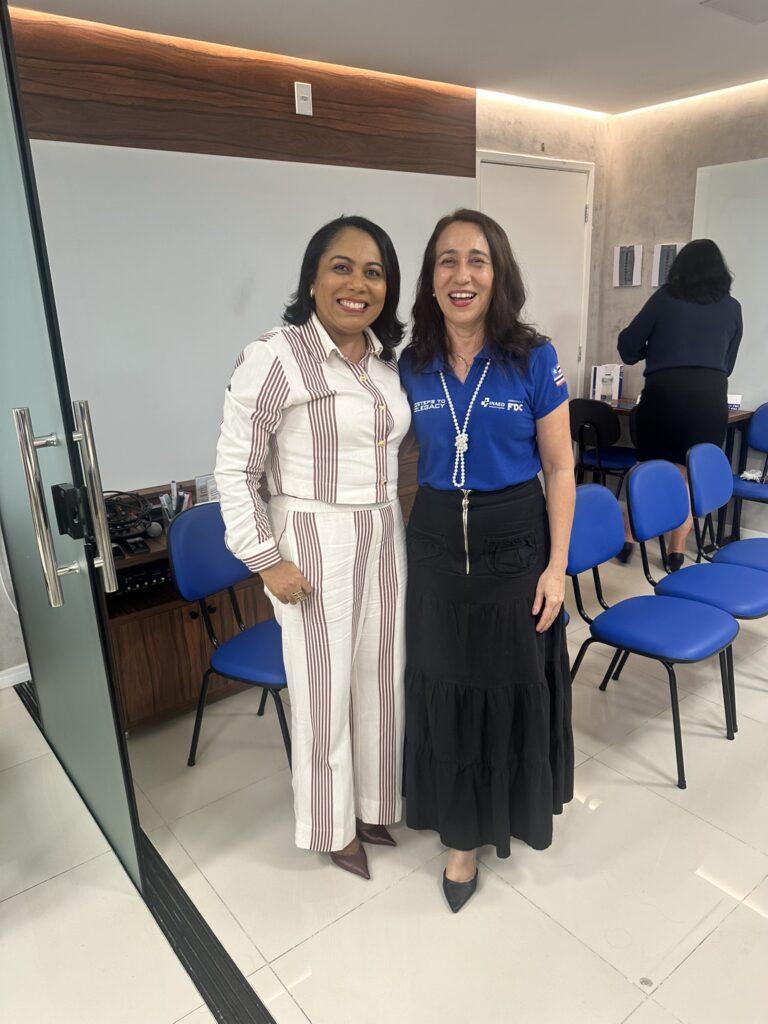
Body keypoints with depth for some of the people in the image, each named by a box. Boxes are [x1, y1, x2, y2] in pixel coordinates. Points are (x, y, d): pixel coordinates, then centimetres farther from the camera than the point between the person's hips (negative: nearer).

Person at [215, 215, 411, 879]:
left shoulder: (389, 358, 6)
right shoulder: (275, 358, -15)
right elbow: (235, 469, -12)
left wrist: (400, 523, 14)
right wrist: (266, 558, -14)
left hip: (385, 537, 7)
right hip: (315, 542, -6)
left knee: (381, 678, 17)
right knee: (324, 689, 8)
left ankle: (371, 803, 41)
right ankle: (333, 824, 33)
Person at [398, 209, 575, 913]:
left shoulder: (534, 360, -7)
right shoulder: (414, 367, 1)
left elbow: (559, 469, -4)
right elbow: (413, 461, 9)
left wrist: (557, 566, -9)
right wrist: (418, 539, 6)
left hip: (515, 541, -2)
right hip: (436, 543, 3)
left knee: (516, 682, 11)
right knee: (446, 687, 10)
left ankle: (517, 801, 42)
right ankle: (463, 834, 31)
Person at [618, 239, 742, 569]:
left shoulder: (665, 297, 6)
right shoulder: (731, 307, 12)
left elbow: (628, 346, 6)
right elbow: (728, 363, 20)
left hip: (664, 392, -1)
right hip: (711, 396, 1)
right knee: (690, 475, 8)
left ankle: (628, 539, 15)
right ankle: (676, 550, 12)